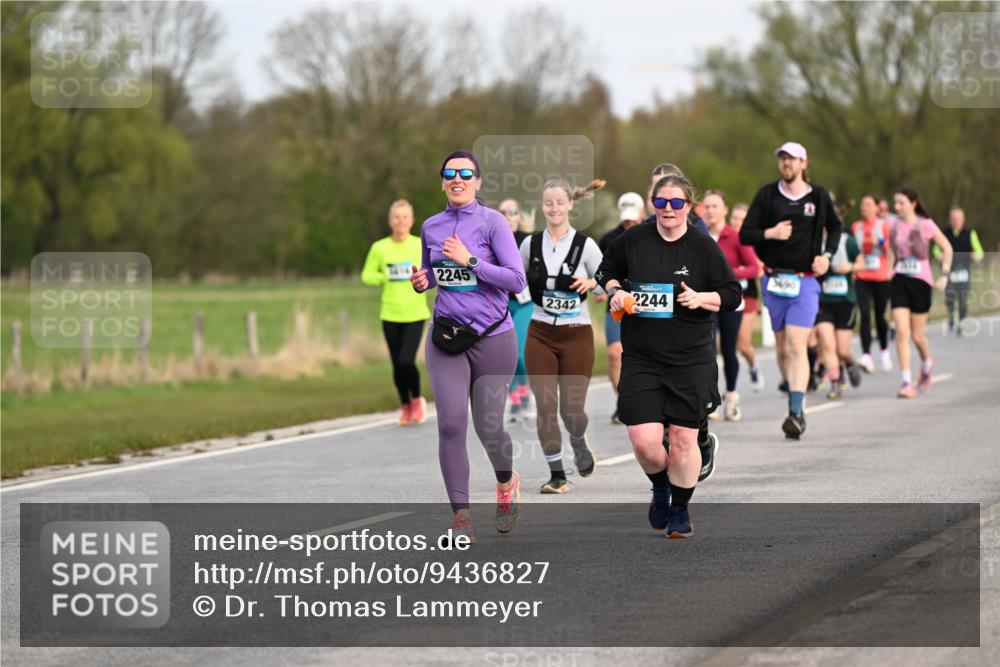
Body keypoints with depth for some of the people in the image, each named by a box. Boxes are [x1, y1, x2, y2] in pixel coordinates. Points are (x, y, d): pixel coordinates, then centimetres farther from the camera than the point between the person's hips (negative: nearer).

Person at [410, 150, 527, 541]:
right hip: (446, 337, 3)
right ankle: (461, 517, -6)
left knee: (488, 426, 2)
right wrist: (422, 281, 1)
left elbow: (517, 280, -13)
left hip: (492, 337, -3)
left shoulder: (492, 222, -7)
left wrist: (470, 261, -20)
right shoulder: (431, 227, 8)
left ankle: (506, 483, 36)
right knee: (451, 423, -11)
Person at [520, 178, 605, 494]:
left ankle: (580, 445, 35)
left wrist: (591, 283, -22)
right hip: (540, 335, 2)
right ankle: (557, 475, 4)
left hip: (576, 335, -2)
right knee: (545, 406, -5)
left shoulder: (585, 245, -6)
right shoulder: (530, 244, 2)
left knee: (572, 408, -1)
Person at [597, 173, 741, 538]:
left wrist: (701, 298, -16)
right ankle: (660, 487, 24)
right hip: (641, 360, 1)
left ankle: (680, 509, 21)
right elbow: (606, 272, 18)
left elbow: (732, 295, 2)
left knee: (683, 439, 1)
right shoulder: (633, 241, 1)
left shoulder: (704, 247, -2)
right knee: (643, 439, -8)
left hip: (691, 360, -1)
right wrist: (616, 292, -2)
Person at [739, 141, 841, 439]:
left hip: (805, 281, -2)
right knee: (783, 348, 9)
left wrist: (827, 255, 4)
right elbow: (745, 235, 0)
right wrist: (769, 233, -18)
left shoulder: (818, 196, 3)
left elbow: (834, 227, 20)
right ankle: (798, 398, 28)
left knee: (797, 346, -14)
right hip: (774, 279, 2)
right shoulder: (767, 194, 2)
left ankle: (796, 413, -20)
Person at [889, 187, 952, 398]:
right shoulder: (895, 226, 4)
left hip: (920, 282, -2)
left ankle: (927, 364, 40)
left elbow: (947, 248, 4)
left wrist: (944, 275, -3)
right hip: (899, 282, 2)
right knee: (902, 332, -12)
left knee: (917, 335, 6)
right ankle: (907, 383, -12)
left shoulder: (926, 225, -4)